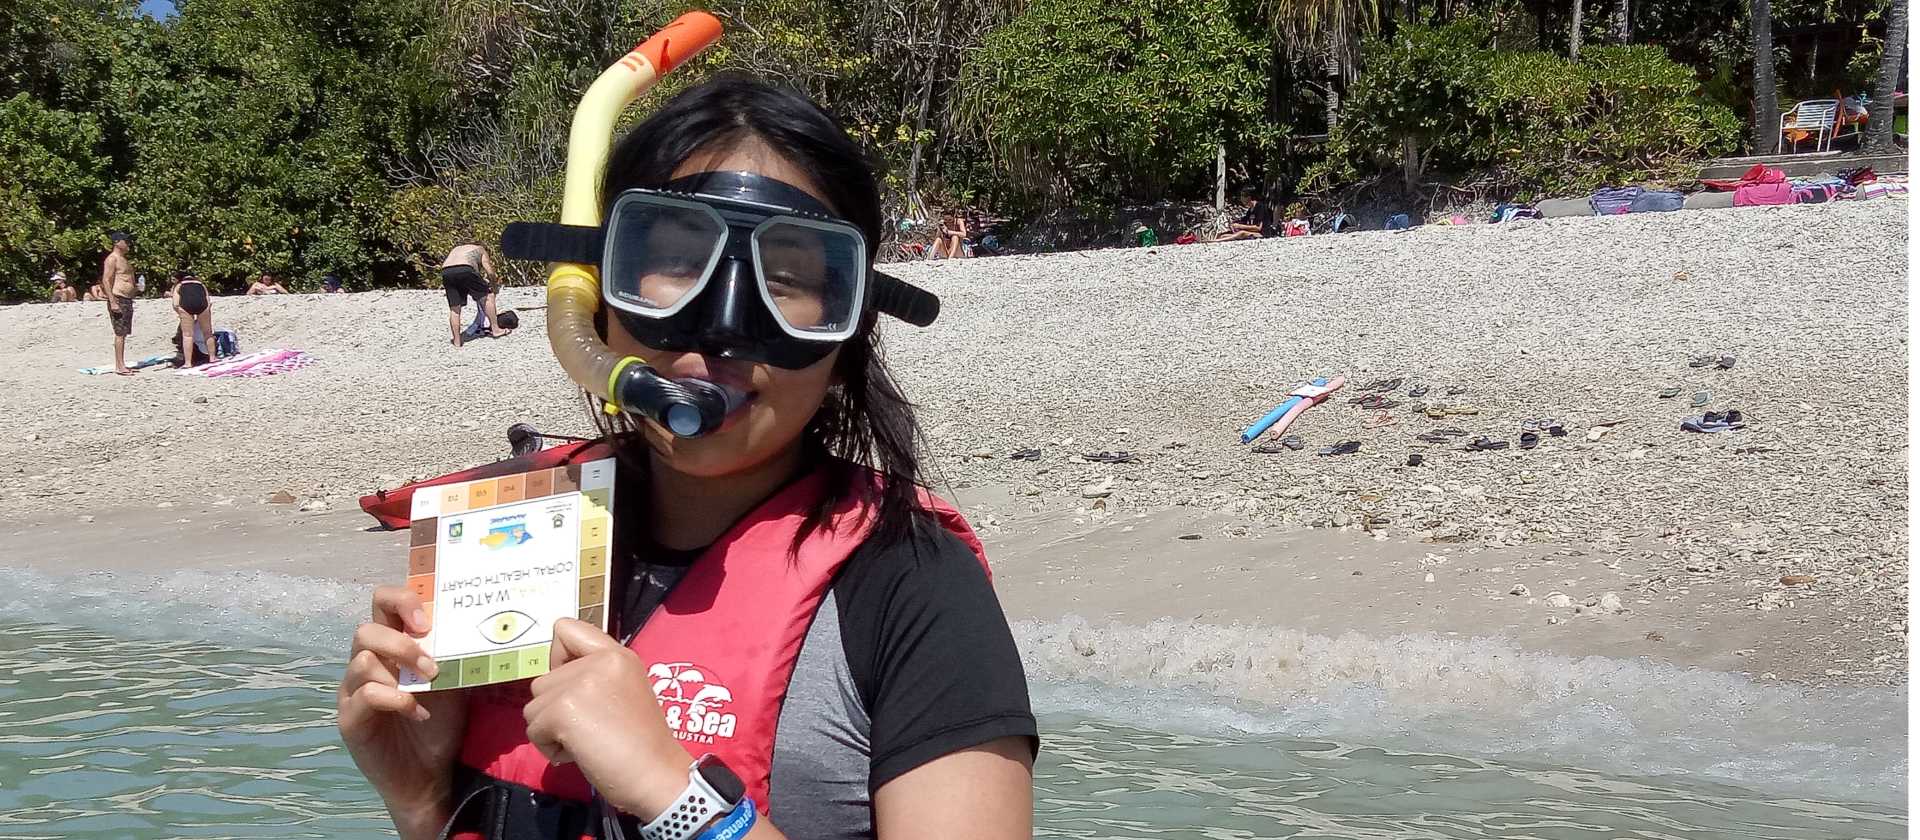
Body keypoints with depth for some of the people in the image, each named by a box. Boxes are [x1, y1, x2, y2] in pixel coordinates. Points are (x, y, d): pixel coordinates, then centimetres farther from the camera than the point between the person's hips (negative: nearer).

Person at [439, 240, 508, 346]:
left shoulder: (457, 248, 42)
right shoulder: (481, 249, 28)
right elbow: (490, 272, 14)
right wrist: (493, 286, 32)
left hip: (446, 272, 4)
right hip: (465, 270, -4)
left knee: (454, 308, 14)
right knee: (487, 296, 14)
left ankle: (457, 340, 15)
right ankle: (495, 330, 15)